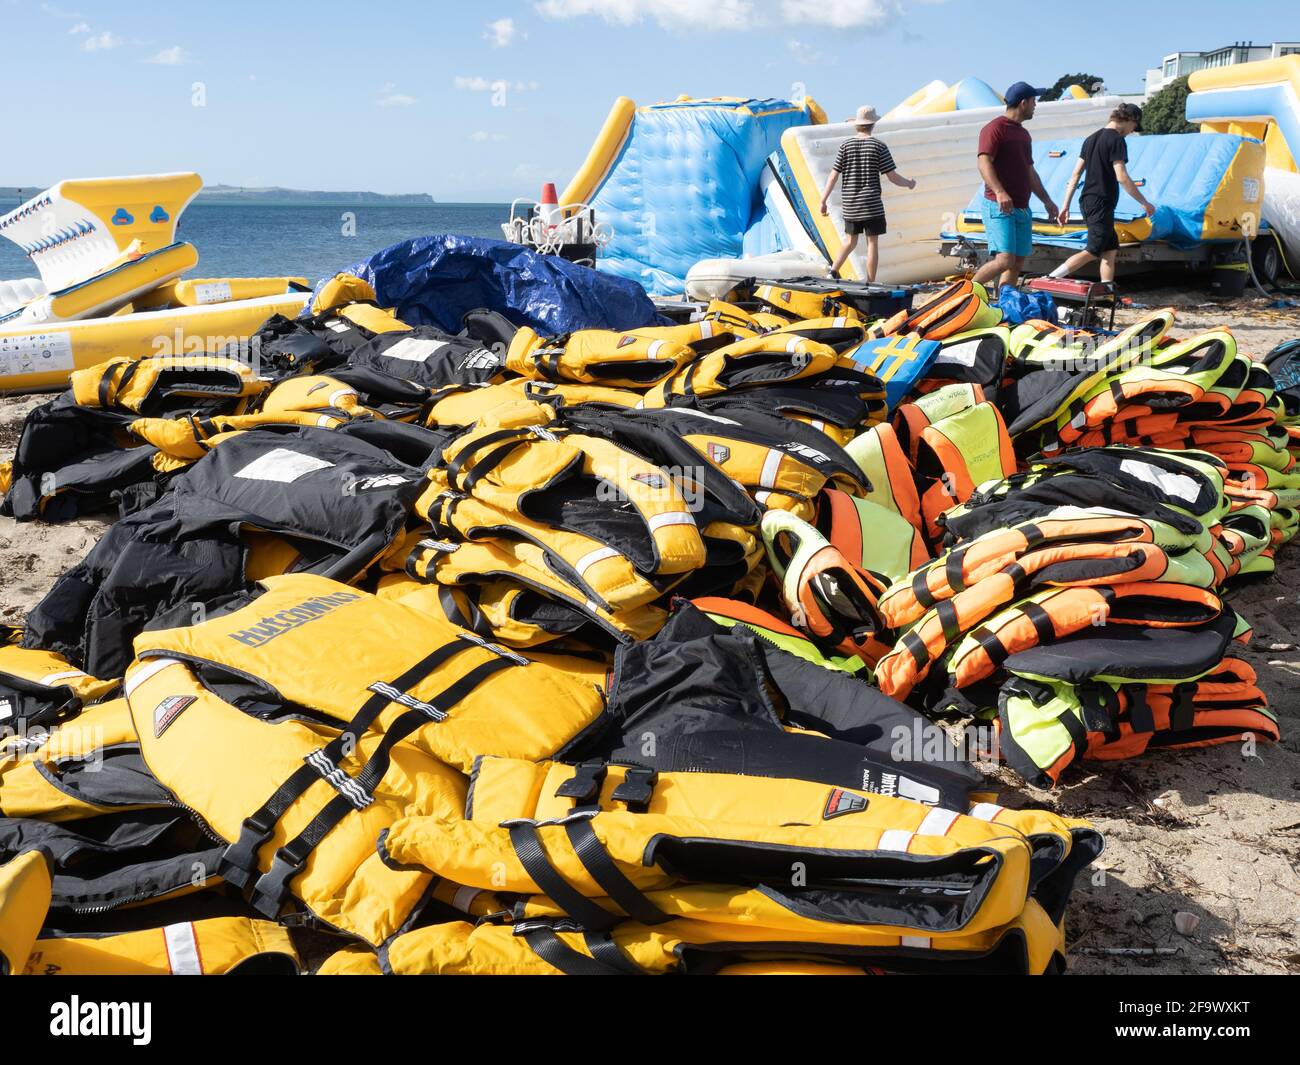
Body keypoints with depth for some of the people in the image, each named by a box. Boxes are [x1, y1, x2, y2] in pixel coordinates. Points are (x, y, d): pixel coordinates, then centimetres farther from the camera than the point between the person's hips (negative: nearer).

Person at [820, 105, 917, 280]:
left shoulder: (846, 145, 2)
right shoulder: (879, 146, -5)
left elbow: (834, 175, -1)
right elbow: (892, 177, -3)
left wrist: (823, 200, 4)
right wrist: (909, 183, 16)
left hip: (850, 204, 3)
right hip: (872, 203, -3)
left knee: (850, 240, 17)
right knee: (872, 242, 3)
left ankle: (833, 270, -1)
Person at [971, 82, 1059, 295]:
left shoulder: (1024, 134, 22)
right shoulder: (995, 128, -7)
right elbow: (984, 164, -19)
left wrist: (1046, 201, 29)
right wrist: (999, 192, -33)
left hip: (1022, 209, 9)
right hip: (999, 207, -9)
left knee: (1018, 263, 6)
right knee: (1004, 260, -19)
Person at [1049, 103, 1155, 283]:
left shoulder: (1091, 139, 16)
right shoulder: (1116, 140, -10)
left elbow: (1075, 175, 14)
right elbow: (1122, 177, -16)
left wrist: (1065, 206, 15)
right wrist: (1144, 203, -9)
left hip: (1087, 202, 9)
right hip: (1102, 203, -9)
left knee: (1110, 251, 12)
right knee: (1093, 252, -6)